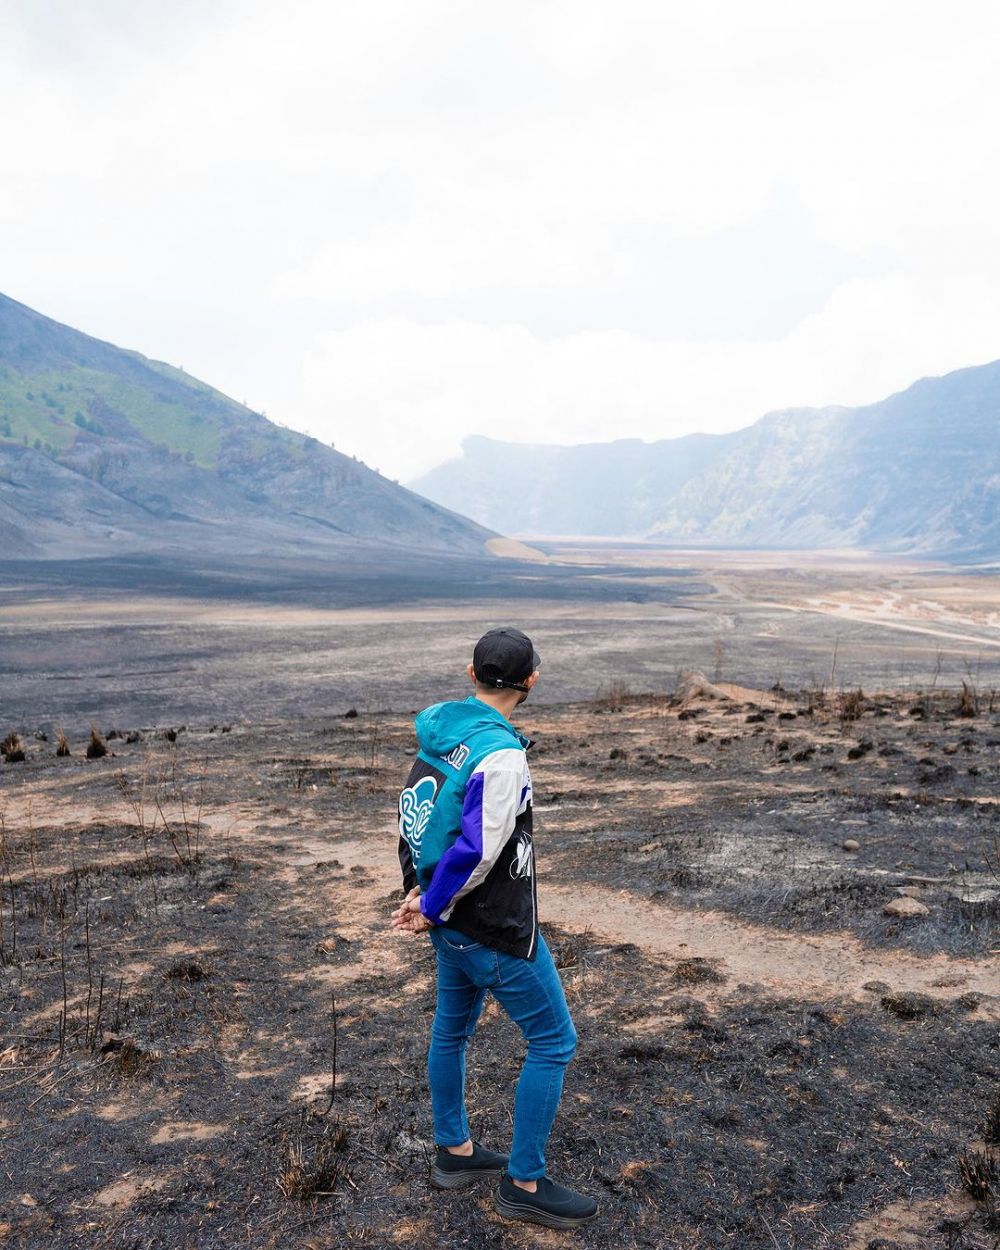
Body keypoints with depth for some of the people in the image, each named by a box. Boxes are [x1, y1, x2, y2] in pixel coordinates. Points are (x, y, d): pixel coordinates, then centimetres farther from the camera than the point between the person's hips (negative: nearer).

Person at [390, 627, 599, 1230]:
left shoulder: (438, 728, 0)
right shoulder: (500, 752, -26)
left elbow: (418, 811, 8)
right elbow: (477, 851, -26)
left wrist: (423, 893, 8)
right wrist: (431, 909, -12)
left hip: (454, 921, 9)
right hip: (495, 929, -9)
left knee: (452, 1029, 22)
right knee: (554, 1042, 6)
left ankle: (455, 1152, 40)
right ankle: (525, 1184, 16)